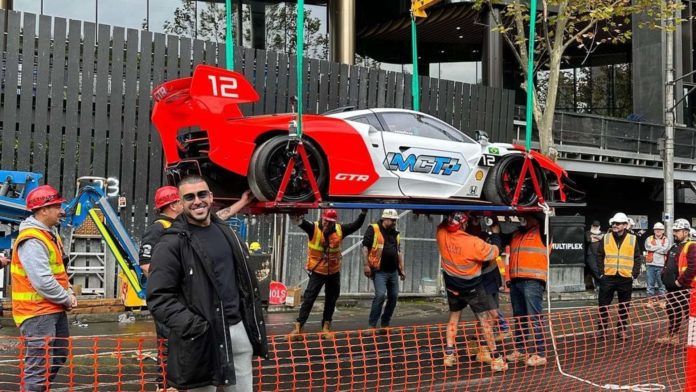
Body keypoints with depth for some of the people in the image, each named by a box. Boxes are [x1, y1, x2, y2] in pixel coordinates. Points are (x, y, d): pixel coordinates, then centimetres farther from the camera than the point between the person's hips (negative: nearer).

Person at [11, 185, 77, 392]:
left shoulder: (49, 234, 12)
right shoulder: (32, 241, -20)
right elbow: (42, 282, -26)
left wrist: (69, 293, 4)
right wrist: (66, 299, -13)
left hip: (54, 310, 10)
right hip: (38, 312, -10)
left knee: (58, 356, 20)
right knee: (40, 365, -9)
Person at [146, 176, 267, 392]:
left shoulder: (225, 232, 13)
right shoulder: (172, 243, -9)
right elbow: (159, 297, -14)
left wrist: (253, 321, 13)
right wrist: (191, 325, -25)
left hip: (239, 329, 6)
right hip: (203, 337, -6)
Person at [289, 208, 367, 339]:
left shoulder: (340, 230, -5)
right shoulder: (314, 228, -14)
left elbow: (357, 225, 3)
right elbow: (299, 221, -29)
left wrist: (363, 212, -9)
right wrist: (296, 215, -50)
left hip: (334, 272, 4)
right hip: (317, 272, -4)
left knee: (331, 300, 13)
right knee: (309, 298, -4)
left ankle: (326, 327, 26)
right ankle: (298, 326, -2)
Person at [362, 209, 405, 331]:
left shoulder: (395, 233, 16)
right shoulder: (373, 229, -5)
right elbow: (365, 247, -8)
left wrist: (402, 269, 18)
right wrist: (366, 265, -15)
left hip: (393, 271, 7)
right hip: (379, 271, -7)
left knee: (393, 297, 6)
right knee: (380, 295, -18)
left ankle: (385, 324, 20)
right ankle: (372, 324, -9)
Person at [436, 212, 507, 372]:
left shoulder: (442, 234, -17)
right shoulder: (474, 242, -29)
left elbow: (443, 224, 7)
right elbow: (494, 252, -17)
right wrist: (495, 232, -4)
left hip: (452, 286, 5)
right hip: (473, 288, -5)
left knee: (454, 317, 21)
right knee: (485, 321, 3)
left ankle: (449, 354, 20)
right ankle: (495, 359, 4)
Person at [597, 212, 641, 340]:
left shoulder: (632, 239, 2)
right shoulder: (606, 238, 3)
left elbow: (637, 258, 5)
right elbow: (600, 257, 5)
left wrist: (634, 274, -3)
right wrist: (601, 272, -3)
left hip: (626, 278, 0)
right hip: (608, 277, 0)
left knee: (624, 306, 8)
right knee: (603, 304, 1)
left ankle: (621, 330, 18)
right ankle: (602, 329, 9)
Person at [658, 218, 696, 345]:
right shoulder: (674, 247, 17)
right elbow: (668, 265, 29)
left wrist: (680, 281, -21)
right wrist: (665, 277, 14)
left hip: (685, 288, -10)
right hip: (672, 288, 10)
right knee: (672, 313, 18)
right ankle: (672, 336, 30)